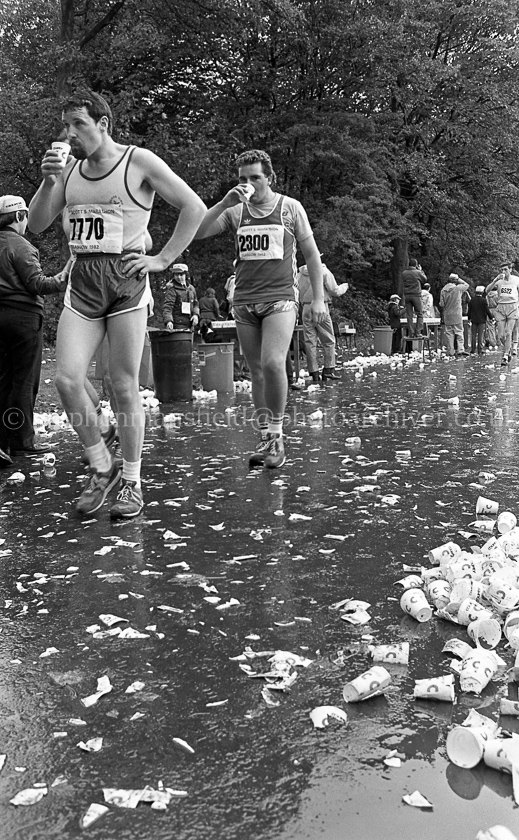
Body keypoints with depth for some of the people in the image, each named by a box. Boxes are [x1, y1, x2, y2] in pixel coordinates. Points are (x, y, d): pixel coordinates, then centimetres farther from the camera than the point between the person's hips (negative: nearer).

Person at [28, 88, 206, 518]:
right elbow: (37, 224, 10)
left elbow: (194, 208, -2)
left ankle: (132, 481, 12)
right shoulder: (69, 167, 14)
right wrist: (48, 181, -6)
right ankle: (102, 467, 10)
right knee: (67, 379, -9)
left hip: (126, 278, -5)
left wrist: (163, 258, -6)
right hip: (82, 281, 5)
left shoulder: (139, 162, -2)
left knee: (125, 387, -2)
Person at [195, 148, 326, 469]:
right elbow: (196, 233, -1)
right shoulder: (235, 211, 9)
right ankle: (266, 437, 15)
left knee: (273, 363, -21)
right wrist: (224, 203, -11)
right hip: (244, 301, 3)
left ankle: (278, 435, -6)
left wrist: (319, 298, 2)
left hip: (280, 299, -3)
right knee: (257, 371, 5)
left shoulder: (290, 207, 4)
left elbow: (312, 254, 8)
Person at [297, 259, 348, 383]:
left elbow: (297, 293, 7)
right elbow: (335, 291, -5)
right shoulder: (324, 271, -6)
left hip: (306, 308, 4)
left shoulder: (300, 274, 6)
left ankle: (314, 372, 5)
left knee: (309, 341, 6)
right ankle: (328, 369, 2)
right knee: (328, 340, 6)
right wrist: (344, 286, 13)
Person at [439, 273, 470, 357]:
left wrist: (442, 317, 7)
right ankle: (461, 349, -5)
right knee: (459, 332, 4)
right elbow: (466, 285, 12)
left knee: (449, 333, 5)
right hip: (457, 316, -2)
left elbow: (441, 305, 1)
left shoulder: (443, 290, 0)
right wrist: (459, 280, 10)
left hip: (447, 316, 2)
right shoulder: (458, 288, -8)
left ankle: (450, 351, 6)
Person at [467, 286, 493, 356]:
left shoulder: (471, 300, -1)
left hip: (474, 320, 2)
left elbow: (469, 310, 4)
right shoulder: (483, 300, -10)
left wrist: (469, 318, 18)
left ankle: (472, 350, 10)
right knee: (481, 335, 2)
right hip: (482, 320, -2)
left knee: (473, 335, 9)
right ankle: (480, 351, 2)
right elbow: (487, 310, -9)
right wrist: (491, 317, 3)